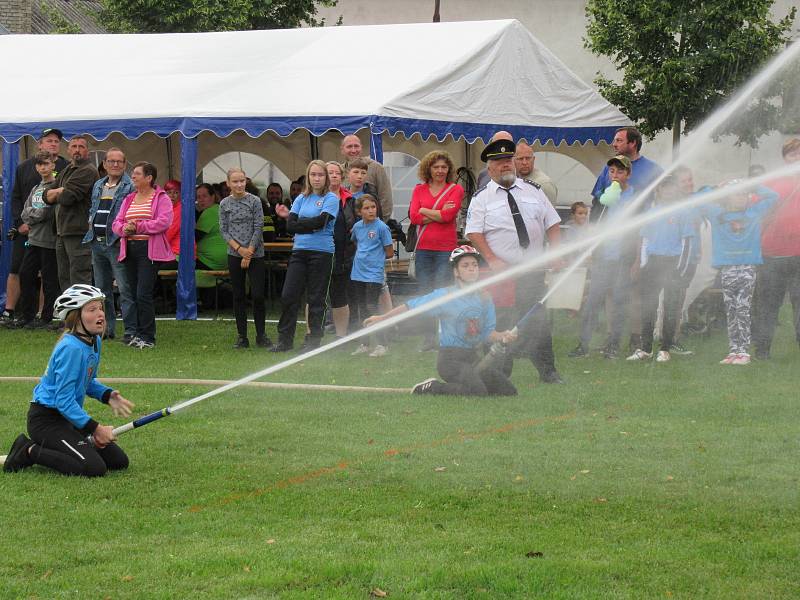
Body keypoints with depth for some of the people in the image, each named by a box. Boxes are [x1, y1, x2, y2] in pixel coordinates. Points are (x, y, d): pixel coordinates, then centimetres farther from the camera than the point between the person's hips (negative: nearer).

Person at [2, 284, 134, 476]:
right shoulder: (71, 348, -24)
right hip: (46, 420, -10)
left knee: (119, 461, 6)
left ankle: (47, 448, 14)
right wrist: (95, 428, -22)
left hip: (68, 416, 10)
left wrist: (107, 395, -1)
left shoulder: (95, 341, 5)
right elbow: (64, 400, -25)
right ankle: (30, 452, -7)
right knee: (94, 468, -23)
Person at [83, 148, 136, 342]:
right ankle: (106, 327, 21)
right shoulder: (98, 186, 18)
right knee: (102, 288, 13)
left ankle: (131, 330, -10)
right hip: (97, 243, 8)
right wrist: (91, 222, 10)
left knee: (125, 288, -11)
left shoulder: (130, 186, -4)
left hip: (116, 243, -8)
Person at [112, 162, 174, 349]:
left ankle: (148, 337, -9)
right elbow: (116, 222, 14)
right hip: (129, 250, 7)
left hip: (149, 251, -7)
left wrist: (138, 227, -18)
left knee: (143, 294, -14)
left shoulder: (161, 198, -2)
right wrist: (124, 228, -10)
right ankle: (139, 333, 17)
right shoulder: (129, 199, 19)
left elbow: (164, 222, -15)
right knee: (135, 295, 9)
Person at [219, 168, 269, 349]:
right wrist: (239, 249, -12)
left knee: (257, 295, -7)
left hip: (255, 254, -2)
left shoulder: (254, 201, -3)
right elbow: (224, 230, 1)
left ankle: (260, 335, 4)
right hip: (234, 255, 2)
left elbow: (258, 228, -5)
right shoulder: (224, 204, 4)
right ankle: (242, 336, 10)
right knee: (238, 296, 5)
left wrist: (249, 253, -10)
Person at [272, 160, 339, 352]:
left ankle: (313, 340, 11)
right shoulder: (301, 199, 13)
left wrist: (299, 223, -4)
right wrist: (311, 226, -9)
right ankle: (284, 340, 7)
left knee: (316, 299, 2)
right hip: (299, 251, 4)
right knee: (288, 296, 0)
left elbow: (321, 221, -15)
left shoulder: (331, 199, -1)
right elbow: (291, 224, 2)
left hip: (321, 252, -4)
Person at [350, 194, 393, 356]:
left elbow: (389, 253, -4)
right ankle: (364, 344, 21)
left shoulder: (381, 227, -9)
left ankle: (381, 344, -5)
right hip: (358, 274, 6)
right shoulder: (357, 227, 7)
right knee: (361, 309, 12)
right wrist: (362, 256, 13)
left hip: (374, 275, -6)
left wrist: (374, 257, 1)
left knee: (371, 308, -11)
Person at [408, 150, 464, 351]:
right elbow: (414, 217, -2)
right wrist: (439, 214, -7)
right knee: (425, 294, 5)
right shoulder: (419, 189, 11)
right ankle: (429, 338, 11)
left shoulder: (456, 189, 2)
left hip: (446, 248, -4)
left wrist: (424, 210, -2)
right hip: (423, 248, 4)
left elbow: (448, 215, -12)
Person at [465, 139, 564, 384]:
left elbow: (552, 224, 14)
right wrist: (492, 260, -14)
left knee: (539, 320, 0)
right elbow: (474, 233, -3)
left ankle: (547, 371, 6)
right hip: (502, 270, -2)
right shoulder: (482, 198, 4)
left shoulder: (533, 191, 14)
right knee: (502, 322, -4)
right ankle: (500, 372, 4)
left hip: (534, 270, 2)